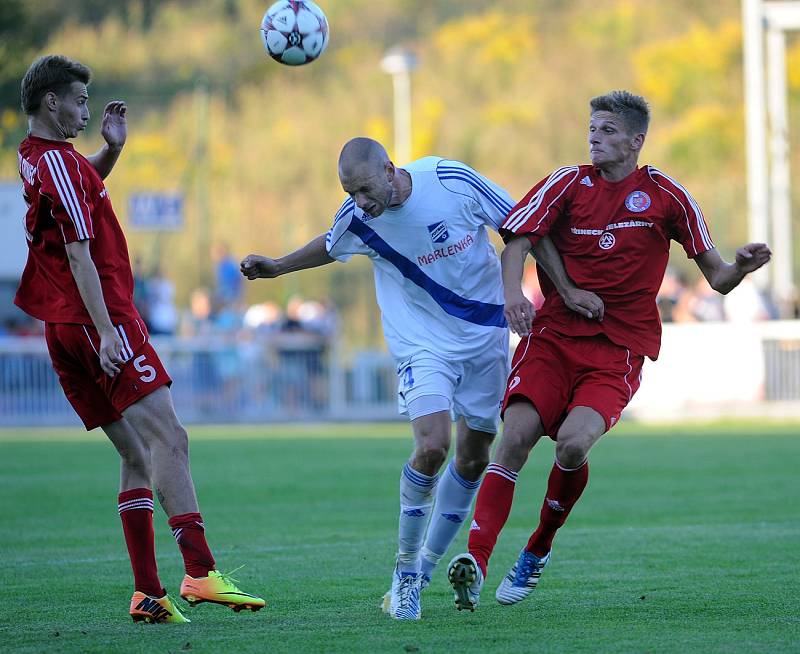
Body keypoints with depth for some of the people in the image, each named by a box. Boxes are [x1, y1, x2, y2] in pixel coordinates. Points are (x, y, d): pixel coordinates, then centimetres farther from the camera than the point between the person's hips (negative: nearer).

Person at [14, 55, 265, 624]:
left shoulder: (32, 158, 17)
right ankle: (200, 572, -30)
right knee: (168, 438, -18)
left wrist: (112, 148, 21)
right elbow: (79, 255, -18)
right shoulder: (57, 161, -11)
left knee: (137, 456, 7)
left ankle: (147, 593, 0)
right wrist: (105, 331, -22)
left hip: (63, 329, 10)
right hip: (102, 318, -10)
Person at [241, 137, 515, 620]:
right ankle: (405, 571, -6)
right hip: (422, 342, -1)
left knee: (473, 458, 6)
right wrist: (276, 267, 9)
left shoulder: (453, 179, -19)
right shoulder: (358, 219, -14)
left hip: (486, 334, 1)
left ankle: (427, 565, 23)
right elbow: (330, 247, 12)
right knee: (431, 447, -21)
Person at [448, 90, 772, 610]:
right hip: (553, 337, 1)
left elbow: (716, 276, 7)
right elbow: (519, 240, -3)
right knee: (517, 435, -21)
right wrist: (513, 294, -22)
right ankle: (477, 559, -25)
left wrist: (741, 268, -16)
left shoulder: (666, 196, 4)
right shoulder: (569, 183, 6)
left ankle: (538, 552, 1)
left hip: (618, 351, -1)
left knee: (573, 441, -24)